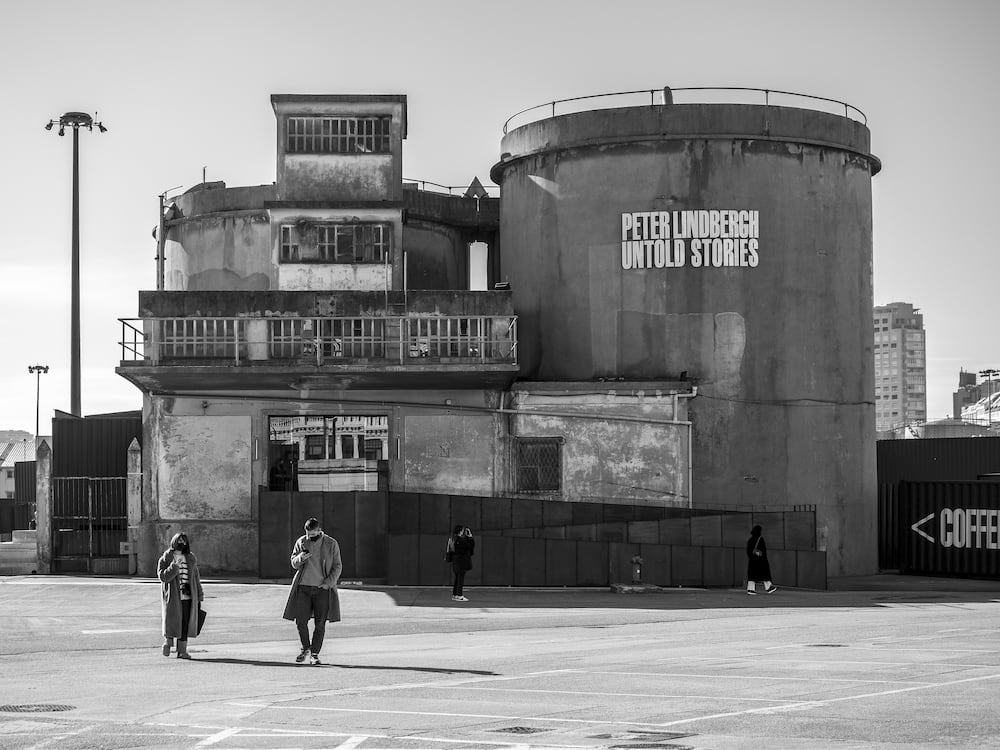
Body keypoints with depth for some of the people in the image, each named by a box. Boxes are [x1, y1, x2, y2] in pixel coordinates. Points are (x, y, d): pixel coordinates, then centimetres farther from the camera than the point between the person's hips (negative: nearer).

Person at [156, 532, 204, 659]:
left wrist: (199, 597, 14)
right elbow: (162, 576, -9)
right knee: (171, 621, -8)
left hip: (188, 596, 3)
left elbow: (196, 579, 16)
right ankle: (167, 643, 17)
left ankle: (182, 650, 5)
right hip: (172, 597, -3)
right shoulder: (166, 559, 1)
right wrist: (174, 566, -21)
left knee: (186, 623, 0)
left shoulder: (191, 559, 14)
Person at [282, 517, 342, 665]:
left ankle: (315, 654, 6)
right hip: (303, 587, 2)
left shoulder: (331, 544, 1)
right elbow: (294, 563, 9)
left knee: (320, 624, -3)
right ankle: (305, 648, 20)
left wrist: (329, 582, -10)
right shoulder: (301, 542, 6)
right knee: (300, 620, -4)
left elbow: (337, 566, 4)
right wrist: (300, 558, -14)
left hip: (322, 588, -1)